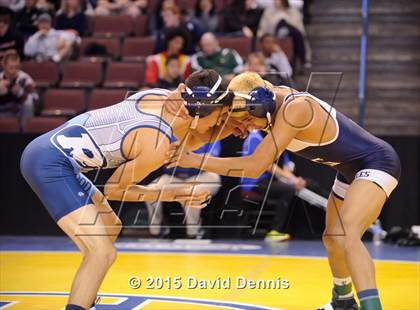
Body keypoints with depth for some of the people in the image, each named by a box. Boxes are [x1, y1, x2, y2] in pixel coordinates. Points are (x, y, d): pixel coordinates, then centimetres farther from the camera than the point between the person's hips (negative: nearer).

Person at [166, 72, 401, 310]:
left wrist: (193, 160, -32)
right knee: (332, 239, 23)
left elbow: (255, 167, -32)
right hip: (352, 171, 10)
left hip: (378, 163, -10)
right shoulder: (270, 101, -6)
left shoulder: (295, 108, -31)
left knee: (345, 236, -30)